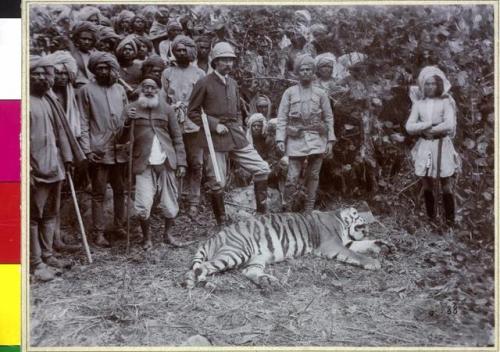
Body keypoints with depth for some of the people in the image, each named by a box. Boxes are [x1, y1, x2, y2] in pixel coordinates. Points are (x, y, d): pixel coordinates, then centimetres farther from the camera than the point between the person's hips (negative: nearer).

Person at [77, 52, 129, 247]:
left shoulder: (120, 89, 11)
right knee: (99, 193, 1)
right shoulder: (87, 90, -1)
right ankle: (98, 233, 9)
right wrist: (87, 149, -11)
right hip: (99, 150, -4)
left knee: (120, 190, 12)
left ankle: (120, 225, 25)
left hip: (120, 149, 4)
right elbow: (83, 122, -4)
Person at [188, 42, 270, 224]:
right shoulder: (204, 83, -5)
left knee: (262, 168, -1)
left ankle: (262, 212, 13)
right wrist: (214, 125, -13)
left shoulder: (233, 83, 14)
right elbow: (192, 112, -5)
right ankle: (222, 223, 16)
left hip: (236, 135, 6)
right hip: (216, 138, -6)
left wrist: (239, 126, 7)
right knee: (217, 183, 0)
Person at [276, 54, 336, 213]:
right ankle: (287, 209, 8)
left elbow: (329, 118, 9)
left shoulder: (320, 93, 9)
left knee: (313, 176, 5)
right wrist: (280, 139, -9)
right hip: (296, 139, -2)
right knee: (292, 177, -6)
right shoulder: (289, 93, 5)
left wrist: (330, 140, 1)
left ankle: (309, 210, 15)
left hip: (317, 139, 2)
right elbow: (282, 118, 1)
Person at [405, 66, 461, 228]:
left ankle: (450, 222, 6)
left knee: (446, 187, -1)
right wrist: (430, 124, -13)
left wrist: (425, 129, -9)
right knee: (427, 187, 7)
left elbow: (449, 125, -14)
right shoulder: (418, 103, 7)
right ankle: (431, 220, 18)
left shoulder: (446, 101, -1)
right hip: (424, 147, 3)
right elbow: (409, 127, -3)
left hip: (442, 147, -3)